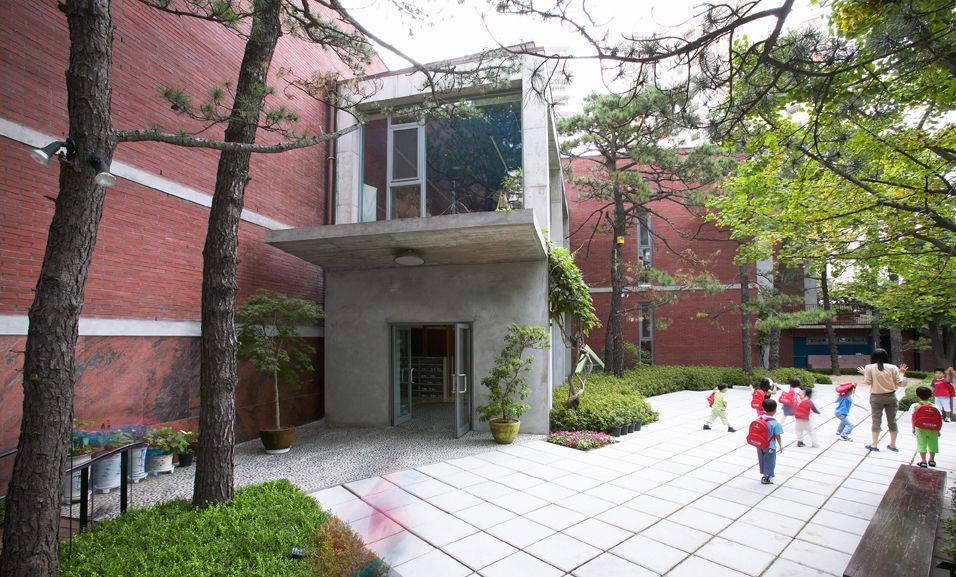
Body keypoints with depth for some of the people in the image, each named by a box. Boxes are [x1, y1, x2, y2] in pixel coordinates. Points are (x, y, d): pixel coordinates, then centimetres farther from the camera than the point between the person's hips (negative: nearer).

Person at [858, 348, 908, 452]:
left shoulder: (869, 367, -7)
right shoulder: (892, 368, -2)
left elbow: (868, 382, -5)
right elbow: (899, 383, -1)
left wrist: (864, 373, 10)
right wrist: (901, 373, 14)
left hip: (876, 397, -2)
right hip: (891, 397, 2)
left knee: (876, 420, 4)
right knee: (892, 421, 13)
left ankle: (874, 444, 4)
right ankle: (893, 444, 22)